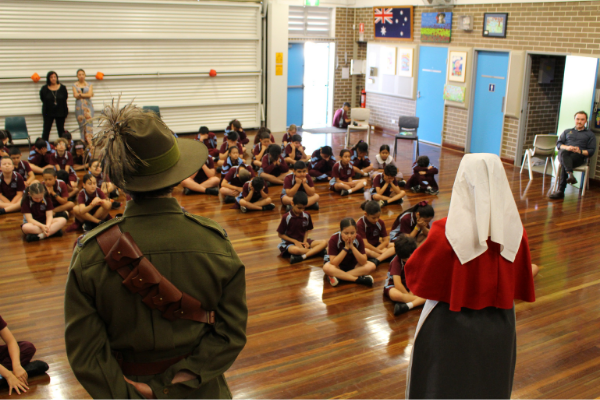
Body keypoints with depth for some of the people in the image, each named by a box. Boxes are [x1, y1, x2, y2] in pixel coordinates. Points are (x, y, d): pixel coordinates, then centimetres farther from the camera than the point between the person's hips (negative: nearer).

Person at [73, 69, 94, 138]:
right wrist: (86, 94, -4)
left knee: (89, 123, -10)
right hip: (79, 106, 1)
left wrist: (80, 94, -6)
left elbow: (90, 94, -4)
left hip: (88, 105, -1)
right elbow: (75, 95, -5)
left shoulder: (89, 85, 9)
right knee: (81, 124, 1)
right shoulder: (75, 85, 8)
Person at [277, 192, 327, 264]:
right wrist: (295, 241, -12)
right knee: (295, 250, -42)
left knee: (324, 243, -19)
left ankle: (302, 257, -32)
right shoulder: (286, 217, -12)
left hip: (303, 241, 5)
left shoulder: (306, 216, 0)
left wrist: (305, 241, -8)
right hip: (290, 243, -5)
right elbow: (280, 234, -6)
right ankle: (316, 251, -19)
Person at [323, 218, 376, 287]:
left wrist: (352, 247, -31)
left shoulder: (358, 239, -17)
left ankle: (338, 276, -29)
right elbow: (333, 263, -30)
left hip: (353, 265, 3)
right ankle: (359, 279, -31)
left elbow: (363, 262, -22)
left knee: (371, 266, -22)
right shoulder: (334, 239, -24)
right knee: (327, 268, -37)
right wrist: (346, 248, -33)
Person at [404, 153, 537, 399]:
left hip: (450, 328, -3)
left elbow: (414, 272, -11)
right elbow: (521, 282, -1)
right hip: (499, 330, 3)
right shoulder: (514, 231, -13)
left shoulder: (446, 233, -24)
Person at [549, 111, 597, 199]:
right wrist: (566, 147, -7)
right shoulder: (567, 131, 33)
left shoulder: (590, 134, 25)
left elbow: (591, 151, 12)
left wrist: (580, 151, -10)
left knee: (564, 164, -38)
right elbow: (558, 143, 17)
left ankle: (561, 191, -47)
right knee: (563, 153, -40)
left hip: (579, 156, -2)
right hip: (565, 153, 2)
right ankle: (570, 175, -62)